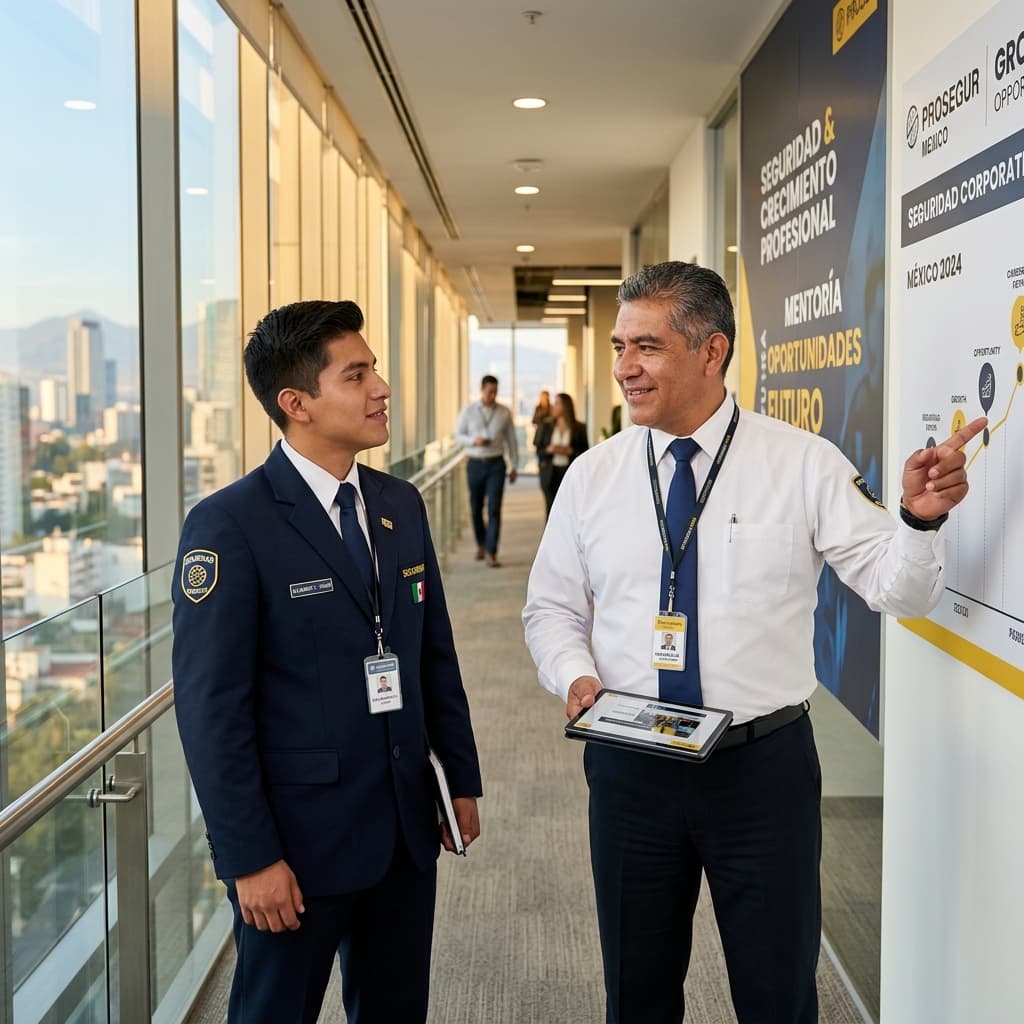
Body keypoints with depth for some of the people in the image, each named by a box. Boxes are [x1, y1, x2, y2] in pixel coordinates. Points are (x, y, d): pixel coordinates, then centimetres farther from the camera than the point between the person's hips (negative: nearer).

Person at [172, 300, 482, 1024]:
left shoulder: (402, 506, 6)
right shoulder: (229, 526, -14)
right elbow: (212, 709, -15)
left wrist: (463, 779, 12)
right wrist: (250, 859, -16)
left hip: (407, 829, 6)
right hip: (300, 838, -6)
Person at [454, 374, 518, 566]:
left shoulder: (504, 412, 1)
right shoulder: (469, 411, 0)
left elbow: (511, 440, 8)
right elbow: (458, 435, 5)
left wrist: (514, 466, 9)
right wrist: (473, 441, -15)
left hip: (496, 464, -1)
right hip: (475, 464, 1)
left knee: (494, 509, -9)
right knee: (476, 508, 11)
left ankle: (491, 553, -9)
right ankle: (481, 544, 34)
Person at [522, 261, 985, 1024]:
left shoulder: (805, 464, -7)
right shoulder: (592, 476, 1)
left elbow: (900, 590, -9)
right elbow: (551, 608, 8)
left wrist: (921, 519, -29)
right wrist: (576, 675, -11)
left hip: (765, 765, -2)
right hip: (630, 767, 2)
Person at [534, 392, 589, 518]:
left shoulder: (579, 428, 2)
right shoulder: (546, 426, 9)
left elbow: (585, 452, 1)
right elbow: (538, 451, 10)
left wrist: (569, 451, -14)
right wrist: (548, 450, -10)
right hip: (550, 474, 2)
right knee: (551, 510, 0)